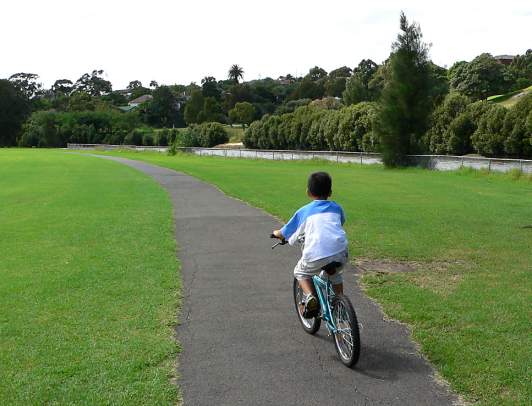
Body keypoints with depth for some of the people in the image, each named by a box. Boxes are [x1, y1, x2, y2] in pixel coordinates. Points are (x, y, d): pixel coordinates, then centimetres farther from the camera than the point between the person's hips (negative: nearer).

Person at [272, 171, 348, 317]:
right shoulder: (336, 208, 23)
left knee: (300, 272, 26)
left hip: (316, 256, -3)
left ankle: (310, 297, 3)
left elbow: (283, 234, 21)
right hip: (340, 252, 3)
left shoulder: (304, 211, 15)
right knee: (335, 275, 35)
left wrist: (276, 233, 44)